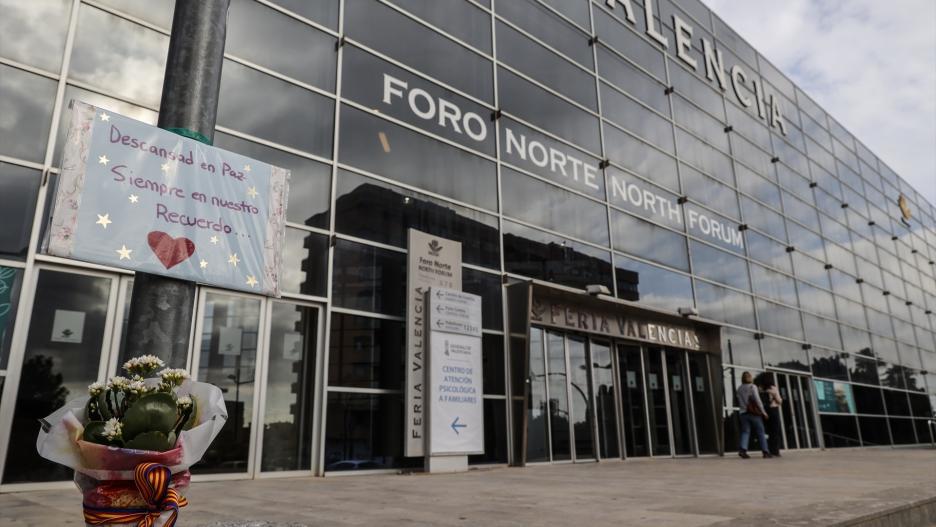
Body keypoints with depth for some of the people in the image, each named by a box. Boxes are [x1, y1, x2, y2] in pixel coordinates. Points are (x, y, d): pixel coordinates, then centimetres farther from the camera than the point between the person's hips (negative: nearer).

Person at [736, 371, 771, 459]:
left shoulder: (739, 389, 11)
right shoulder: (752, 387, -5)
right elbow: (757, 400, -9)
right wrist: (763, 411, -4)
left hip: (744, 413, 4)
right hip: (754, 413, -4)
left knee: (745, 432, 0)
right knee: (761, 432, 5)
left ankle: (742, 449, -18)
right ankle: (765, 452, 6)